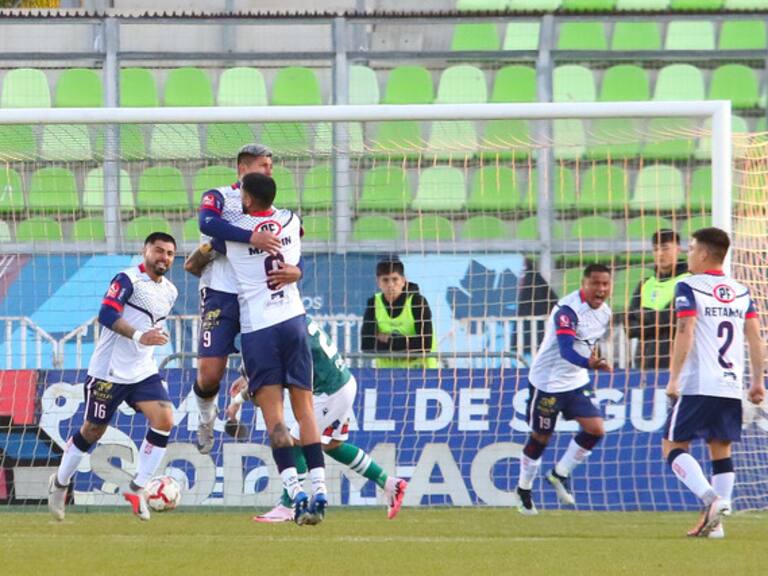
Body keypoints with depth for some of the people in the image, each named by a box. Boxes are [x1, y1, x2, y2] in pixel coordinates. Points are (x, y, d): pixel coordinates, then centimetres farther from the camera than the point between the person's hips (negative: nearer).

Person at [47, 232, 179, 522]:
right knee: (93, 430, 6)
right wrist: (138, 336, -37)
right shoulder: (128, 279, -14)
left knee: (164, 420, -15)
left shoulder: (170, 292, 10)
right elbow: (106, 314, -26)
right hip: (109, 370, -6)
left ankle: (137, 488, -6)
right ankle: (60, 482, 30)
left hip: (143, 371, 6)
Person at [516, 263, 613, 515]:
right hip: (547, 381, -7)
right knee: (541, 437, 6)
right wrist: (588, 363, -52)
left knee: (596, 429, -9)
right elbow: (566, 350, -37)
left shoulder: (605, 312, 1)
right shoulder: (568, 309, -25)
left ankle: (560, 473, 11)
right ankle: (524, 488, 27)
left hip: (577, 381, 7)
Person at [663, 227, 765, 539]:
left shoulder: (688, 287, -4)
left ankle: (712, 499, -21)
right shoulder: (741, 292, 13)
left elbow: (685, 333, -13)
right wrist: (757, 381, 14)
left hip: (697, 386, -6)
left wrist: (673, 379, -12)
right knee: (721, 451, 10)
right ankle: (715, 522, 3)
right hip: (732, 388, 6)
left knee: (674, 447, 1)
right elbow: (755, 337, 10)